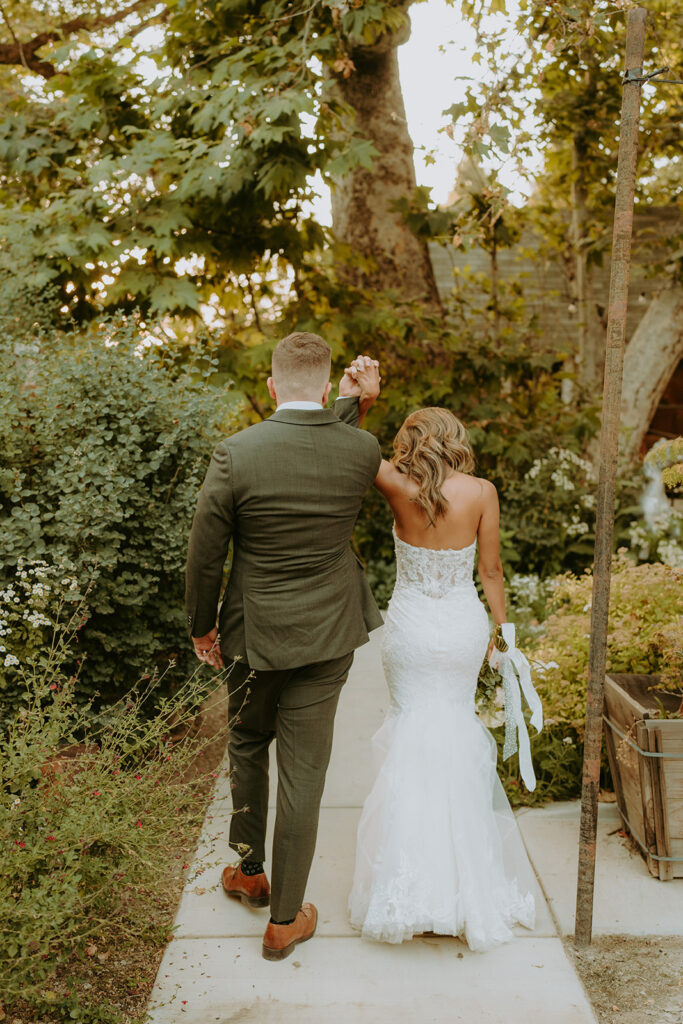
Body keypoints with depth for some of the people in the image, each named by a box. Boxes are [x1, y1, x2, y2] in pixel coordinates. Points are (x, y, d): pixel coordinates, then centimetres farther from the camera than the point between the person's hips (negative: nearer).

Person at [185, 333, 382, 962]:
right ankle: (285, 918, 24)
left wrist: (202, 627, 5)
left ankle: (249, 871, 43)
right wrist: (353, 405, 6)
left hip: (255, 633, 0)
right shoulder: (361, 451, -11)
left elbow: (205, 556, -9)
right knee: (304, 773, 10)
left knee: (248, 746, 25)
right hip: (328, 637, 1)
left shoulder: (235, 455, -17)